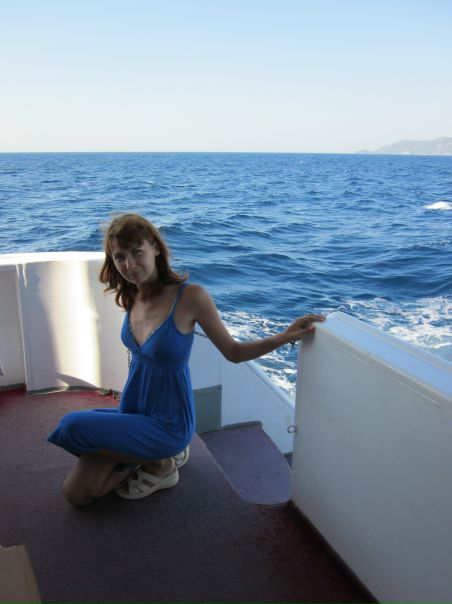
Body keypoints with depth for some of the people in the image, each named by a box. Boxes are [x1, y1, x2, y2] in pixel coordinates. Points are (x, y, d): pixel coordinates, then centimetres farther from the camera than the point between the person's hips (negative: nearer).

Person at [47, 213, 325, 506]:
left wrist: (285, 336, -26)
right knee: (76, 494, 8)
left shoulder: (190, 296, -24)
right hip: (132, 411, 7)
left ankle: (159, 464, 2)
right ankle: (155, 455, 24)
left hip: (168, 423, -6)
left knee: (73, 427, -19)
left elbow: (233, 352, -15)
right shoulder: (131, 296, -5)